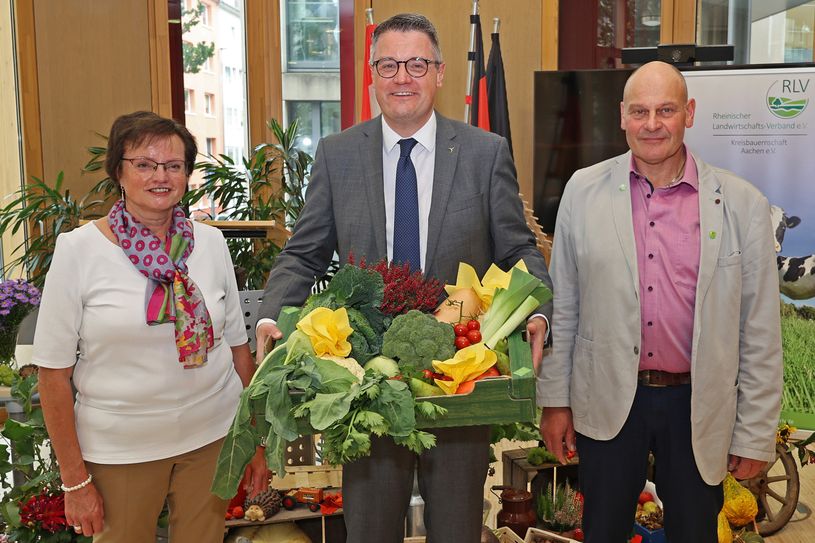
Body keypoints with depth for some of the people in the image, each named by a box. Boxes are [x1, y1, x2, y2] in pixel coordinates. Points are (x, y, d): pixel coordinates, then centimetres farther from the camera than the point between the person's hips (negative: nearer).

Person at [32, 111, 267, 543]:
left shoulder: (210, 242, 0)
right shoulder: (79, 249, -9)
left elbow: (238, 345, 6)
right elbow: (54, 371, -7)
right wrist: (75, 479, -6)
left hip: (213, 440, 3)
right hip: (120, 451, -2)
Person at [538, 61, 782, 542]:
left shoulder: (743, 204, -6)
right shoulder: (584, 190, -3)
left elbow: (760, 335, -2)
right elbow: (562, 306, 3)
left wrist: (756, 433, -1)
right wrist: (555, 399, 4)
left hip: (698, 409, 0)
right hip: (607, 403, 1)